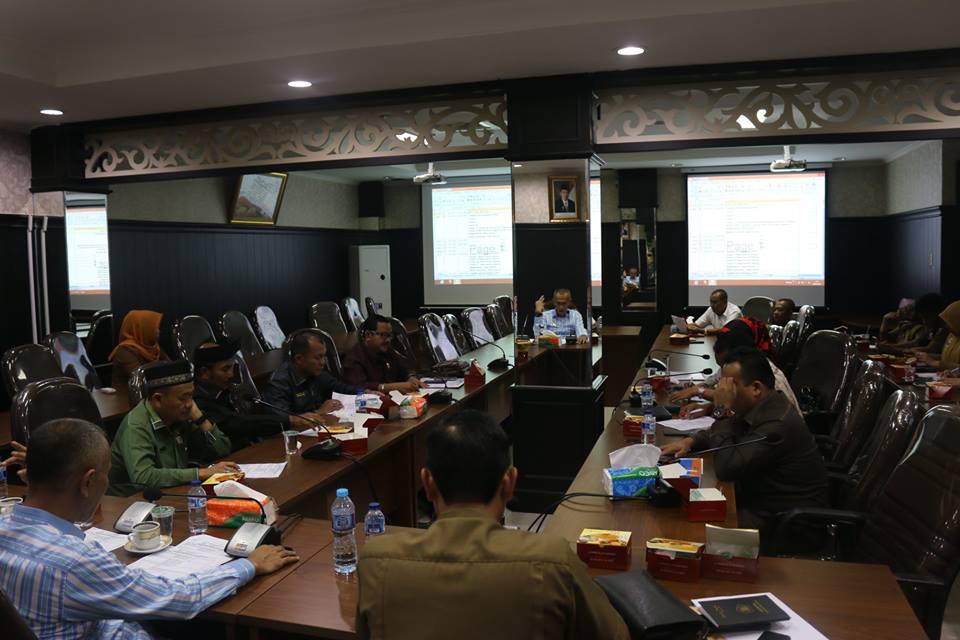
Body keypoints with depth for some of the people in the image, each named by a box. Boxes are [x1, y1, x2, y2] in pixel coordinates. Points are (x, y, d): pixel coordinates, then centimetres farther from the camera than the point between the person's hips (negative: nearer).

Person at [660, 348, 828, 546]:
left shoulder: (778, 425, -28)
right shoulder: (756, 408, 1)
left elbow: (725, 468, -29)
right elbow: (724, 434, 19)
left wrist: (722, 411, -25)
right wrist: (691, 441, -1)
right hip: (759, 496, 9)